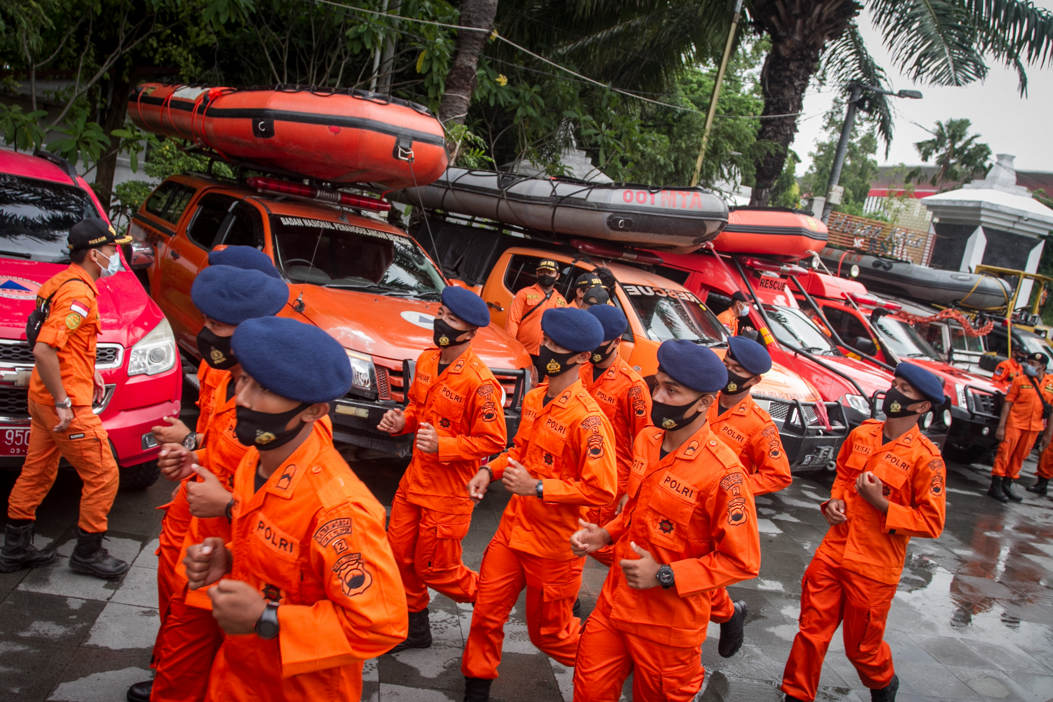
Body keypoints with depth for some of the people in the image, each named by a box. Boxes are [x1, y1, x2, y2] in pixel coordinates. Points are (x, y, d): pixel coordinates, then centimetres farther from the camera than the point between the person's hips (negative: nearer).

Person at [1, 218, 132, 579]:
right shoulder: (78, 294, -20)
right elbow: (43, 350, -28)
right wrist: (63, 403, -24)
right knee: (102, 474, 0)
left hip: (44, 399, 10)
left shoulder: (65, 282, 11)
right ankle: (88, 553, 12)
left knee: (37, 471, 19)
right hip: (67, 403, -10)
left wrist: (89, 371, 21)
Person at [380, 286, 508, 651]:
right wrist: (401, 421, -3)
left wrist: (442, 445, -28)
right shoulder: (426, 361, 2)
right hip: (415, 479, 8)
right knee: (400, 555, 14)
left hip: (449, 491, -8)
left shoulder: (479, 381, -23)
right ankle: (415, 627, 35)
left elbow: (493, 441, -20)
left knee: (435, 569, 4)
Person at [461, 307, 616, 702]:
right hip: (514, 526, 6)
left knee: (548, 633, 13)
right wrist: (491, 470, -2)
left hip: (554, 544, -6)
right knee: (486, 611, 13)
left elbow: (601, 491, -23)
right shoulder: (534, 400, 1)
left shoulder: (587, 418, -23)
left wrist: (537, 488, -25)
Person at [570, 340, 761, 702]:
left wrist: (664, 576, -23)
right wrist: (605, 535, 0)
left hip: (668, 621, -6)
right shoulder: (647, 440, -1)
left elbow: (742, 561, -19)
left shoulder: (722, 471, -24)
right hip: (615, 600, 6)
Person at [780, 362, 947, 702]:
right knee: (811, 633, 8)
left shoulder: (926, 457, -14)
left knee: (862, 647, 15)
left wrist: (880, 503, -21)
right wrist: (834, 501, 2)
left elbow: (932, 522, -13)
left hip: (874, 568, -4)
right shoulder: (861, 434, 3)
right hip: (832, 552, 4)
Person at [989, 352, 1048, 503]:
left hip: (1033, 428, 3)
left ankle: (1007, 485, 22)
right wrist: (1001, 426, -10)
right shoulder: (1019, 380, -2)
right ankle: (995, 486, -1)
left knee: (1019, 457, 10)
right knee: (1005, 453, -6)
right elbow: (1007, 403, -4)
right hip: (1014, 424, -3)